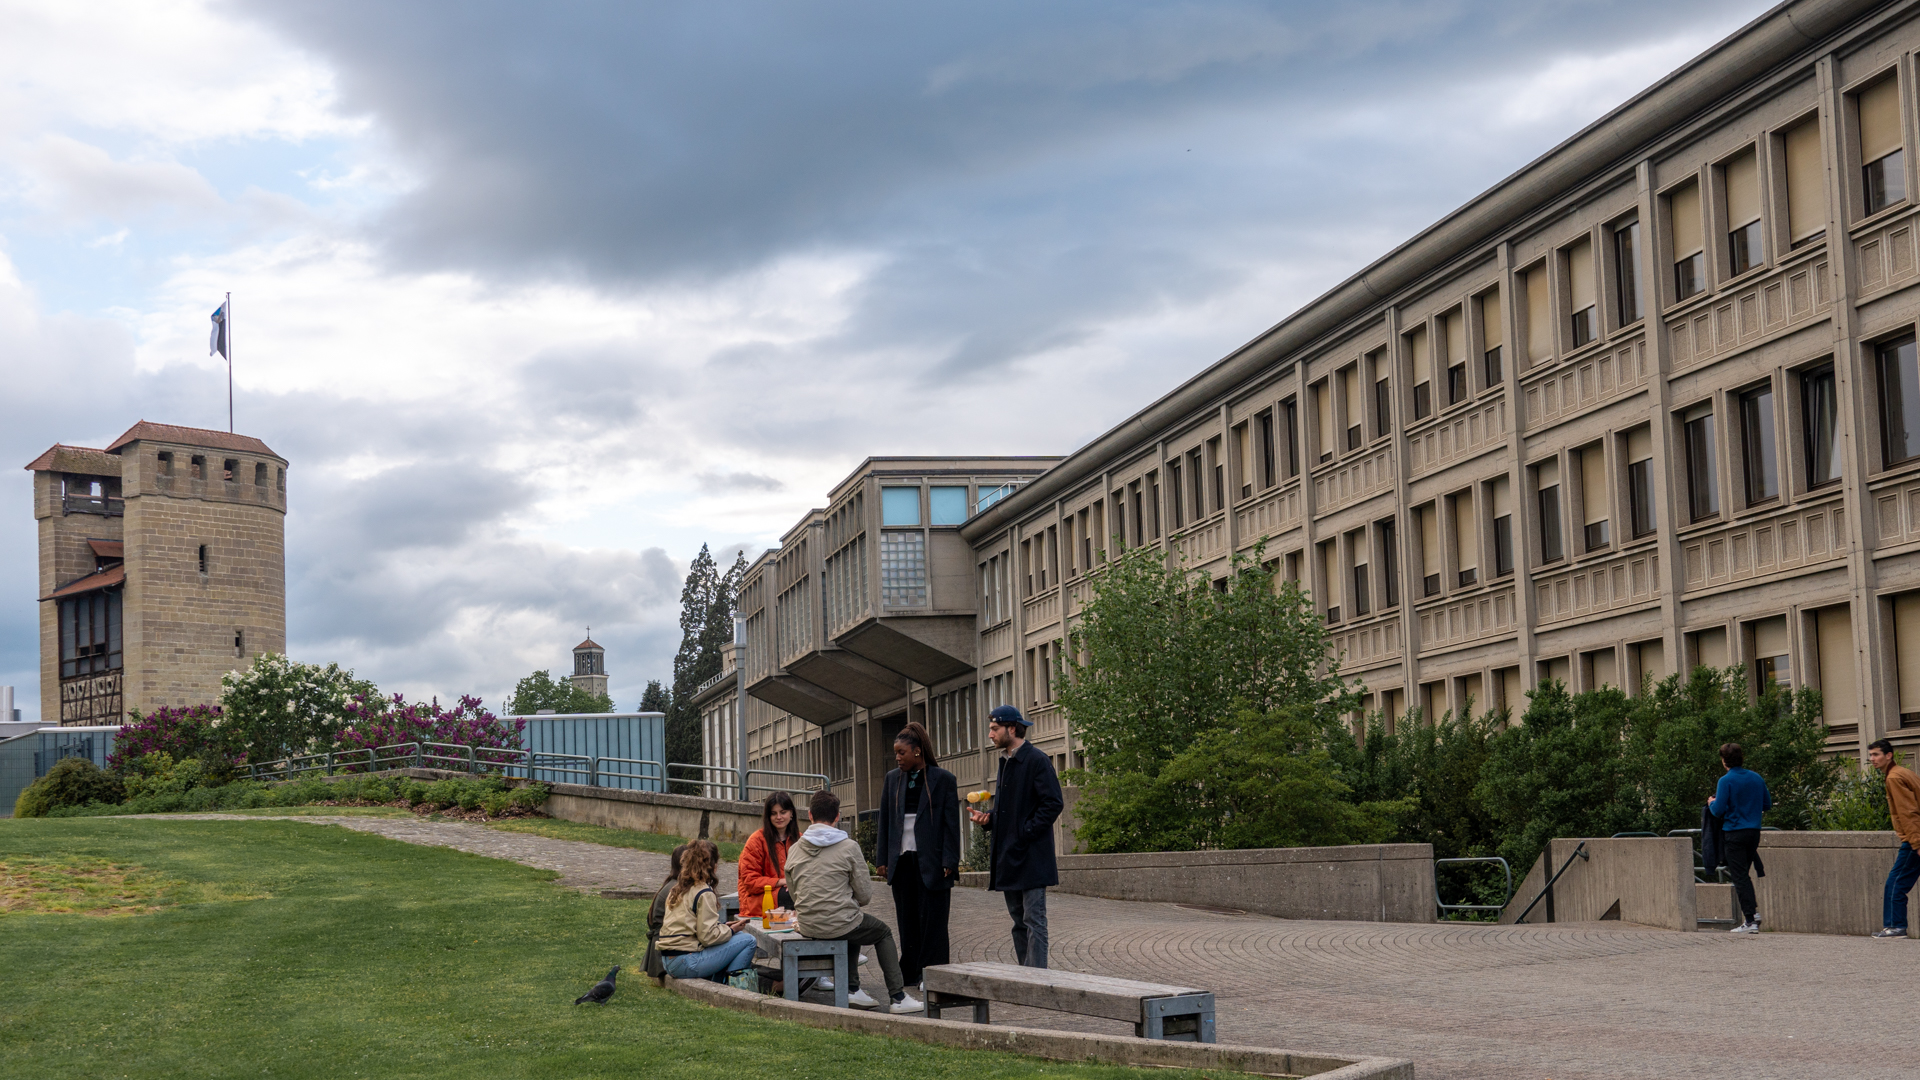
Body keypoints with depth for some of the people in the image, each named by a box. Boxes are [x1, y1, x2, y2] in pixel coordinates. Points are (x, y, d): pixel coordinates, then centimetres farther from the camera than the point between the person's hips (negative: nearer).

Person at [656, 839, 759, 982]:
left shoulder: (677, 888, 14)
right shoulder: (704, 893, -12)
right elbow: (708, 936, -17)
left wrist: (723, 926, 14)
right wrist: (731, 930, -1)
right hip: (686, 963, -9)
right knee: (748, 941, -7)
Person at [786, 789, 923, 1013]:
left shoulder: (795, 850, 3)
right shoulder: (849, 847, -9)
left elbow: (794, 892, 11)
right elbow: (865, 895, -5)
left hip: (807, 927, 5)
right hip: (839, 923, -5)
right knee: (883, 933, 24)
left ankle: (852, 989, 28)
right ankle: (898, 997, 19)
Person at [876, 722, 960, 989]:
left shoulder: (943, 779, -3)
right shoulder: (893, 779, 9)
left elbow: (951, 823, -4)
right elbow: (884, 821, 12)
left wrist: (949, 862, -10)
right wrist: (882, 859, 6)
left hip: (931, 861, -4)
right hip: (902, 859, 4)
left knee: (932, 917, -1)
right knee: (907, 918, 8)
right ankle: (910, 973, 14)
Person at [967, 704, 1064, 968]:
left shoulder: (1037, 761, -10)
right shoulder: (1005, 762, 18)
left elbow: (1053, 804, -16)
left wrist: (1025, 833, -18)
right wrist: (988, 818, 7)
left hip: (1031, 856, -9)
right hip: (1008, 857, 9)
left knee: (1034, 920, -9)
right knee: (1019, 920, 11)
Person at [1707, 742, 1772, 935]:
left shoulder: (1726, 781, -12)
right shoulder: (1756, 778, 6)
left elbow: (1718, 810, -15)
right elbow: (1768, 804, 13)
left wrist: (1711, 803, 7)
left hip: (1734, 833, -6)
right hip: (1754, 832, 6)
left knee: (1740, 877, -2)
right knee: (1744, 874, 20)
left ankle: (1750, 921, -5)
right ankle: (1754, 911, 11)